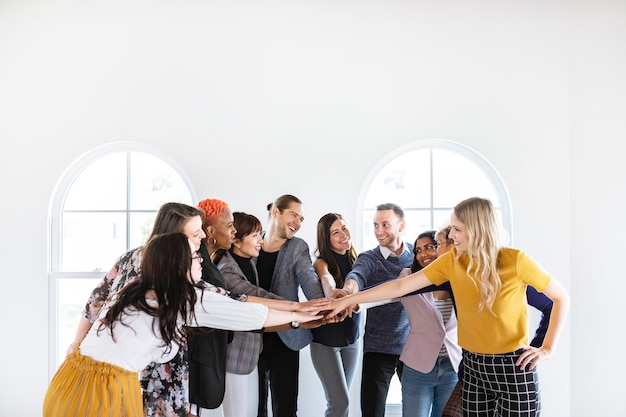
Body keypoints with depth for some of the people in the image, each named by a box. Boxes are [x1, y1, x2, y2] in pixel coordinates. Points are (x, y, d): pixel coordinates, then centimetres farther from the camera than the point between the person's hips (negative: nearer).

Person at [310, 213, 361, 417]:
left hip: (351, 339, 5)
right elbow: (325, 277, -37)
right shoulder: (321, 263, -15)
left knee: (340, 400, 11)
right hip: (325, 340, -5)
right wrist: (331, 291, -59)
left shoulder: (355, 260, 2)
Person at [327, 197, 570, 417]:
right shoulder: (451, 261, -4)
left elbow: (562, 297, -3)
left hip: (513, 366, -3)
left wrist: (547, 348, -9)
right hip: (473, 365, 4)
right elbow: (401, 286, -4)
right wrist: (347, 300, -6)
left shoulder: (515, 260, -14)